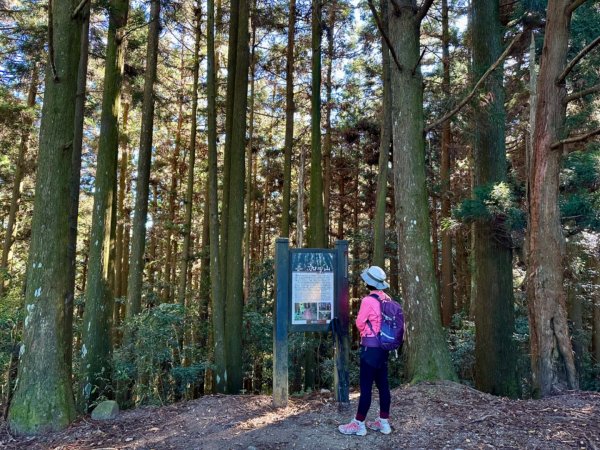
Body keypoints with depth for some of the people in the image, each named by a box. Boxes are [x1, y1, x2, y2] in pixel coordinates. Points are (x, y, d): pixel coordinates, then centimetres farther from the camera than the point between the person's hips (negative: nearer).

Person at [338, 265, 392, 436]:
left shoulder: (368, 301, -18)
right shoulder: (387, 299, 4)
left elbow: (360, 323, -8)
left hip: (371, 348, -8)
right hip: (383, 347, 8)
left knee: (366, 386, 0)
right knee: (383, 385, 13)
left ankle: (359, 424, 9)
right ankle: (384, 422, 21)